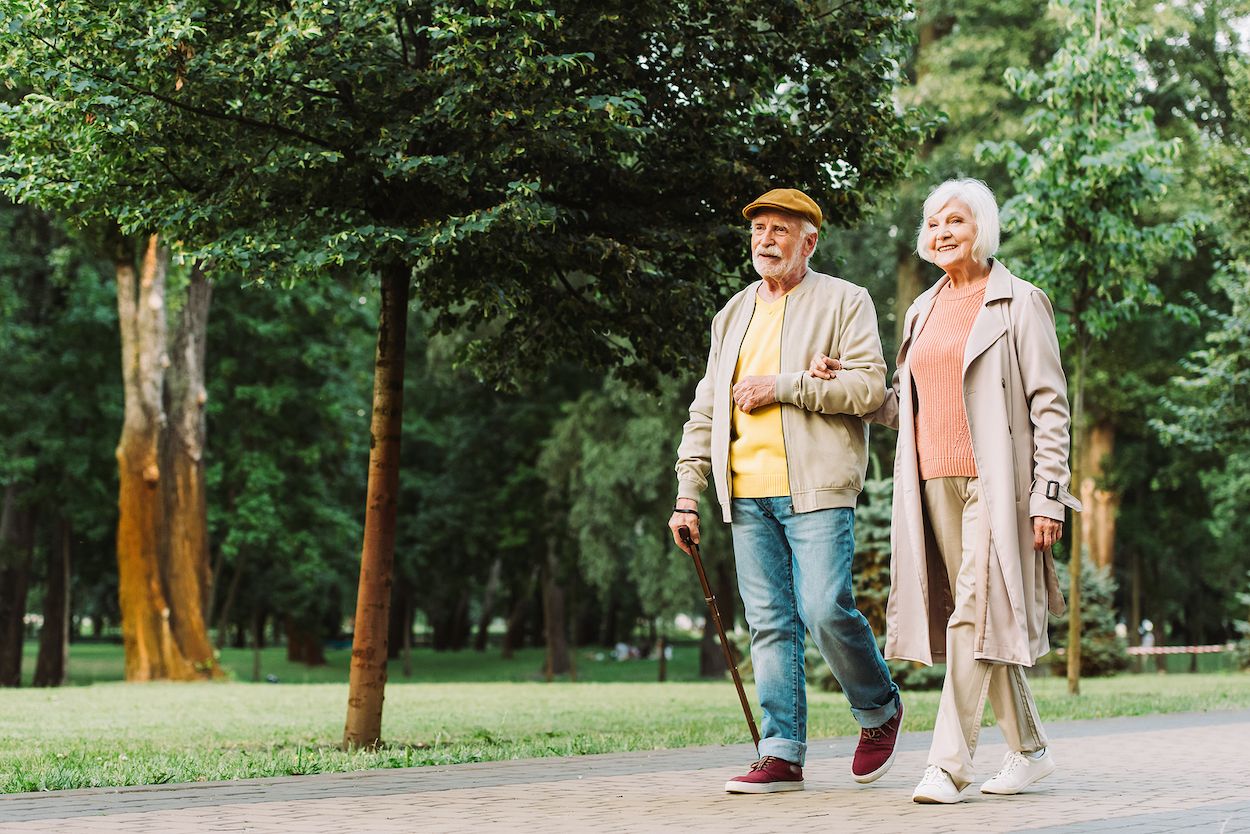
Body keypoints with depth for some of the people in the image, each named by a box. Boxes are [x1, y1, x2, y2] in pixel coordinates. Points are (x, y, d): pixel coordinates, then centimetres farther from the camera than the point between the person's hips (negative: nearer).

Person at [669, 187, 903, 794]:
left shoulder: (844, 301, 4)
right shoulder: (733, 316, 20)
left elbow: (869, 386, -8)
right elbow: (705, 411, 20)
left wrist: (783, 386, -12)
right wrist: (688, 494, 12)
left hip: (814, 488, -5)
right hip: (748, 494, 5)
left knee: (824, 611, -13)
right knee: (770, 624, 2)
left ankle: (879, 709, 14)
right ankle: (782, 755, 5)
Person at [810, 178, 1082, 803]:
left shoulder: (1018, 303, -1)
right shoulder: (923, 310, 17)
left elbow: (1049, 404, -5)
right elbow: (901, 405, 21)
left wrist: (1049, 494, -11)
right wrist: (841, 384, 6)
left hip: (994, 481, -6)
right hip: (935, 480, 6)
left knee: (974, 612, -13)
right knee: (980, 618, 9)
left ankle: (949, 764, -14)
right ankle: (1029, 749, 20)